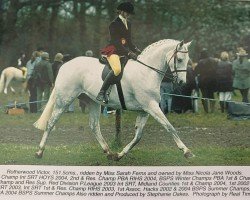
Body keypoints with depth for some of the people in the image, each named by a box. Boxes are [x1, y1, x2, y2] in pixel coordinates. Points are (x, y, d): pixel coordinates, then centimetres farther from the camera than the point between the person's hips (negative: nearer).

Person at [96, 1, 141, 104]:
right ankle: (101, 93, -27)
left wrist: (137, 51, 6)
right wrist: (129, 53, -24)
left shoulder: (128, 24, 18)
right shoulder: (114, 24, -8)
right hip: (113, 51, -9)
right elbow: (116, 42, -16)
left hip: (125, 51, 9)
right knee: (117, 69, -33)